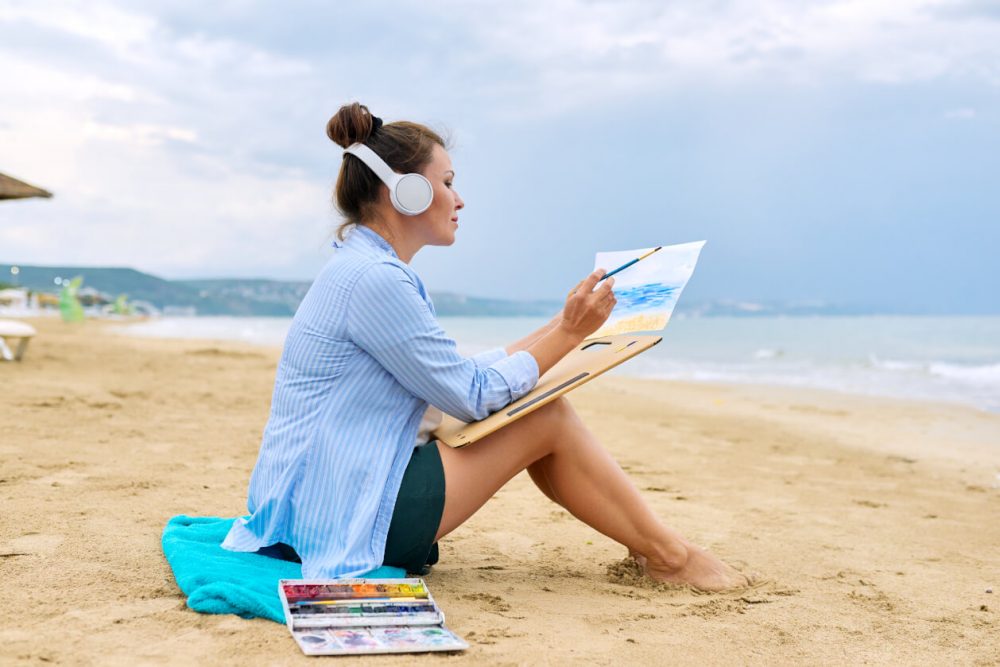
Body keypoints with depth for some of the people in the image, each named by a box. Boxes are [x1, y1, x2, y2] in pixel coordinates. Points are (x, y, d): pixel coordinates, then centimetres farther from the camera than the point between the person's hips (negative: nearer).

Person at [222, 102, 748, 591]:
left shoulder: (371, 270, 13)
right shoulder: (372, 279, -19)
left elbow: (459, 374, 13)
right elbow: (471, 397, -16)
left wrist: (562, 326, 10)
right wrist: (569, 334, -8)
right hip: (348, 515, -10)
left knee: (536, 408, 10)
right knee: (548, 419, -5)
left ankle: (651, 544, 15)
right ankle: (669, 556, 9)